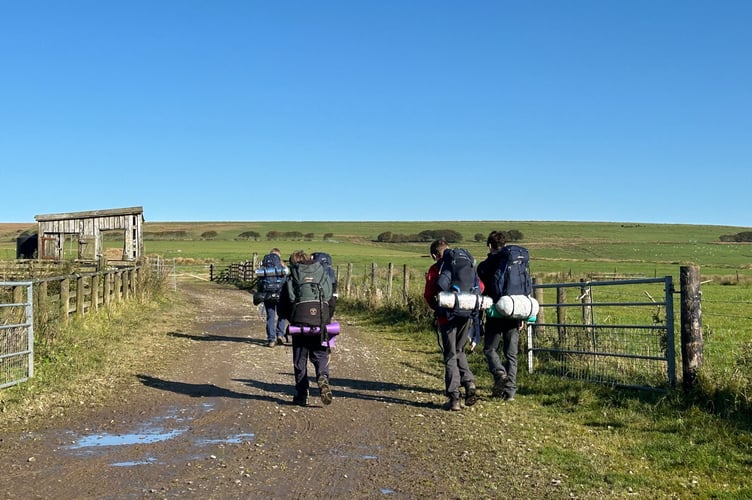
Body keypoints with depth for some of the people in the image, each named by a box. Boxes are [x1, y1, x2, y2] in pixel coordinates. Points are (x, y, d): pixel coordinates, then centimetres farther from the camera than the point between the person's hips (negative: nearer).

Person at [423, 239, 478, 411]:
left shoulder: (435, 269, 1)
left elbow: (428, 295, -2)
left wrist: (437, 308, 16)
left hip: (448, 316, -3)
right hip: (467, 315, 4)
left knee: (450, 356, 4)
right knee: (459, 351, 22)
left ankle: (454, 398, 0)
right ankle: (469, 383, 2)